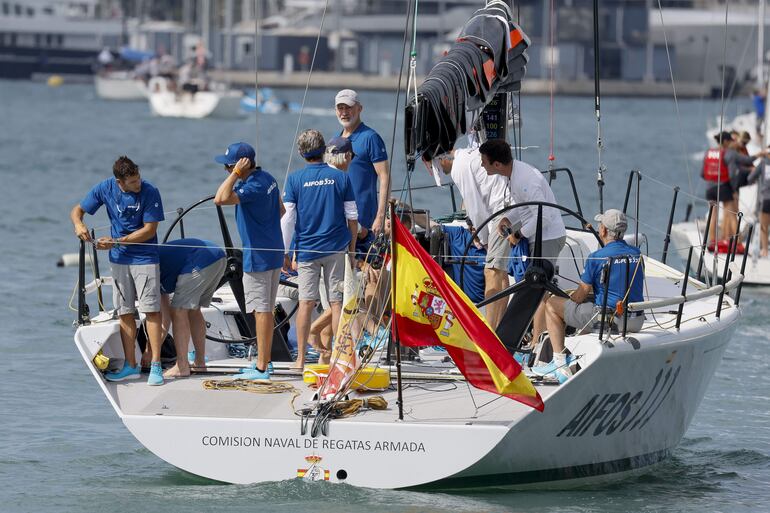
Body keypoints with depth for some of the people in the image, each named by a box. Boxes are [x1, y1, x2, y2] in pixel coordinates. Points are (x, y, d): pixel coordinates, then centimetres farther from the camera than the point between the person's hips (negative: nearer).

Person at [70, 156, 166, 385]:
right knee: (125, 312, 7)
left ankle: (155, 366, -6)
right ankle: (131, 366, 15)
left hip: (145, 257, -4)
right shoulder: (105, 189, -6)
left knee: (151, 310, -8)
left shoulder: (149, 192, -16)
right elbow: (77, 210, 4)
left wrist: (117, 242, -19)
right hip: (119, 258, 4)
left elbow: (149, 229, -15)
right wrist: (78, 224, -20)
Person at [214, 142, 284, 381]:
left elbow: (221, 199, -37)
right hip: (273, 252, 10)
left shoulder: (254, 187, -24)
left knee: (262, 310, -5)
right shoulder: (267, 178, 7)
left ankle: (261, 369, -2)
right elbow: (281, 210, 20)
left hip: (258, 257, -10)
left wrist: (236, 173, -28)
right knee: (267, 309, 16)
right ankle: (265, 361, 25)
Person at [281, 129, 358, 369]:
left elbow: (288, 218, -4)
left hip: (306, 249, 0)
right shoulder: (340, 177, 0)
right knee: (337, 302, 3)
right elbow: (352, 216, 3)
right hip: (336, 248, 1)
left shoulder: (295, 179, -3)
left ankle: (301, 359, 5)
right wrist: (352, 247, 14)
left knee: (306, 302, 3)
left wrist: (283, 252, 3)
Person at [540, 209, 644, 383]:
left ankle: (560, 363, 4)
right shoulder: (637, 254, 7)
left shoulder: (597, 257, -11)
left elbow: (581, 295, -6)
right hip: (636, 322, 7)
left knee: (552, 304, 9)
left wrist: (567, 299, 16)